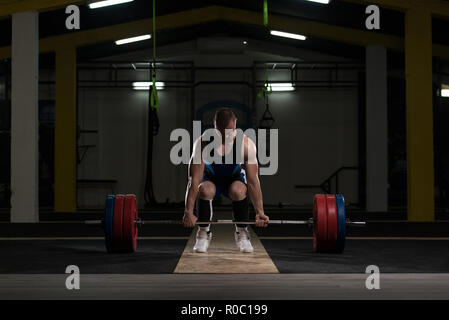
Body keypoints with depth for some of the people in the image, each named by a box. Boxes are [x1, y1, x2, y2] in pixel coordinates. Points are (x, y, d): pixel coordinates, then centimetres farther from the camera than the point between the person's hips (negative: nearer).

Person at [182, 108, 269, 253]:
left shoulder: (246, 144, -29)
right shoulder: (202, 143, -30)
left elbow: (253, 181, -25)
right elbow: (194, 180, -29)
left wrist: (260, 212, -27)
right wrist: (188, 211, -32)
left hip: (234, 177, 0)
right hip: (210, 177, 0)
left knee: (238, 191, -34)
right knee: (205, 190, -34)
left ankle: (242, 233, -10)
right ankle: (203, 234, -12)